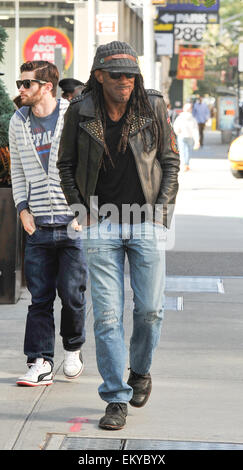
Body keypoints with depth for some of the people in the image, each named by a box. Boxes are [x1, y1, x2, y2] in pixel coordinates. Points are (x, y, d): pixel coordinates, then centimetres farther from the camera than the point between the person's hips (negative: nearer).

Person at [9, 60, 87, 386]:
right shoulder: (18, 122, 9)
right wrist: (22, 208, 6)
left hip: (74, 223, -3)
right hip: (38, 225, 3)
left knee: (72, 294, 2)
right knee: (40, 298, 1)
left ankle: (73, 350, 24)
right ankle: (41, 363, 5)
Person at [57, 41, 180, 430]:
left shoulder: (153, 107, -2)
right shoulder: (80, 112, -2)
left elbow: (170, 160, 8)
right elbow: (66, 163, 11)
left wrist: (163, 208, 0)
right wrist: (80, 208, 3)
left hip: (146, 223, 0)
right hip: (101, 224, 0)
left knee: (150, 309, 3)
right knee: (107, 314, -3)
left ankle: (141, 371, 32)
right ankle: (116, 399, 4)